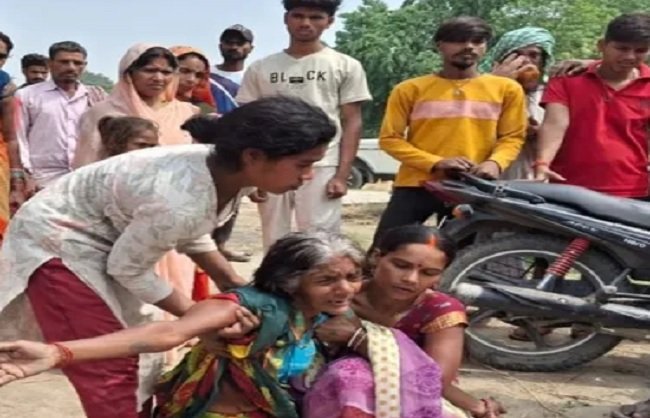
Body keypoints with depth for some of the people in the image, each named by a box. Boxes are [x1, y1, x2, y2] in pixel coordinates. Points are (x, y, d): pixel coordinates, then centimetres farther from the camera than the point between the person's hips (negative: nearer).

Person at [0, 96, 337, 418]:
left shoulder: (229, 173, -14)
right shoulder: (180, 200, -39)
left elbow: (193, 234, 6)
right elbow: (128, 268, -21)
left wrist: (236, 287, 0)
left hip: (102, 242, 8)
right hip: (57, 240, -8)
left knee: (129, 355, 16)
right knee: (110, 367, -6)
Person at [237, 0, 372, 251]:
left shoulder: (345, 66, 6)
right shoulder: (261, 69, 11)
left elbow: (352, 123, 3)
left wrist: (342, 174, -6)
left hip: (322, 168, -2)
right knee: (274, 243, 8)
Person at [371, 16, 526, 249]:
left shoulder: (506, 89, 6)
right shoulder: (410, 89, 3)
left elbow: (511, 137, 7)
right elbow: (390, 138, 1)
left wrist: (495, 163, -16)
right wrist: (435, 163, -13)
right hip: (416, 185, -1)